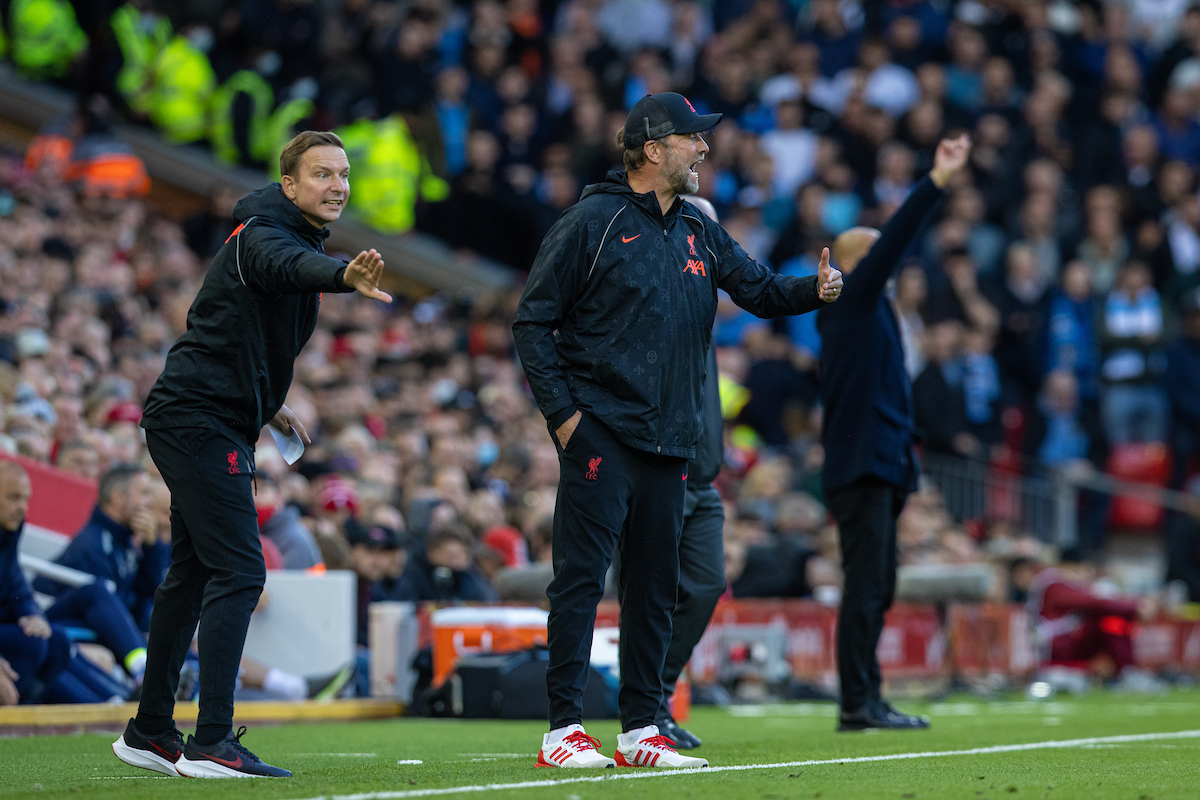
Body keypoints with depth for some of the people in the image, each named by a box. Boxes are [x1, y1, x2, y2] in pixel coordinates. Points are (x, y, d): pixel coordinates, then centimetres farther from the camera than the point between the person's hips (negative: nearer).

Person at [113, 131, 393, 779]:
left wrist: (267, 405, 19)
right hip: (199, 419, -11)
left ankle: (150, 732, 24)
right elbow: (288, 266, -42)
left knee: (193, 573, 16)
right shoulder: (263, 235, -16)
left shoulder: (299, 237, 16)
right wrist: (344, 276, -62)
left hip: (218, 421, 11)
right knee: (237, 571, -16)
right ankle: (211, 743, -19)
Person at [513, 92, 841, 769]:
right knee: (581, 578, -7)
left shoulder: (701, 233, 14)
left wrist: (814, 289, -9)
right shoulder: (593, 223, -5)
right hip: (601, 433, -7)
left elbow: (760, 288, 12)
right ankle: (563, 730, -6)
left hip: (670, 442, 7)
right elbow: (534, 320, -5)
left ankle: (642, 729, 14)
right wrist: (560, 410, -11)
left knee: (656, 587, 8)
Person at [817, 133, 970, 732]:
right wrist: (935, 183, -22)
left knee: (875, 588, 10)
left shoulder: (859, 314, 21)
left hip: (875, 468, 10)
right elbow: (893, 243, -17)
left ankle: (864, 702, 12)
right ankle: (858, 704, -12)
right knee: (866, 586, -11)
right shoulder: (853, 302, -5)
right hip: (862, 467, -10)